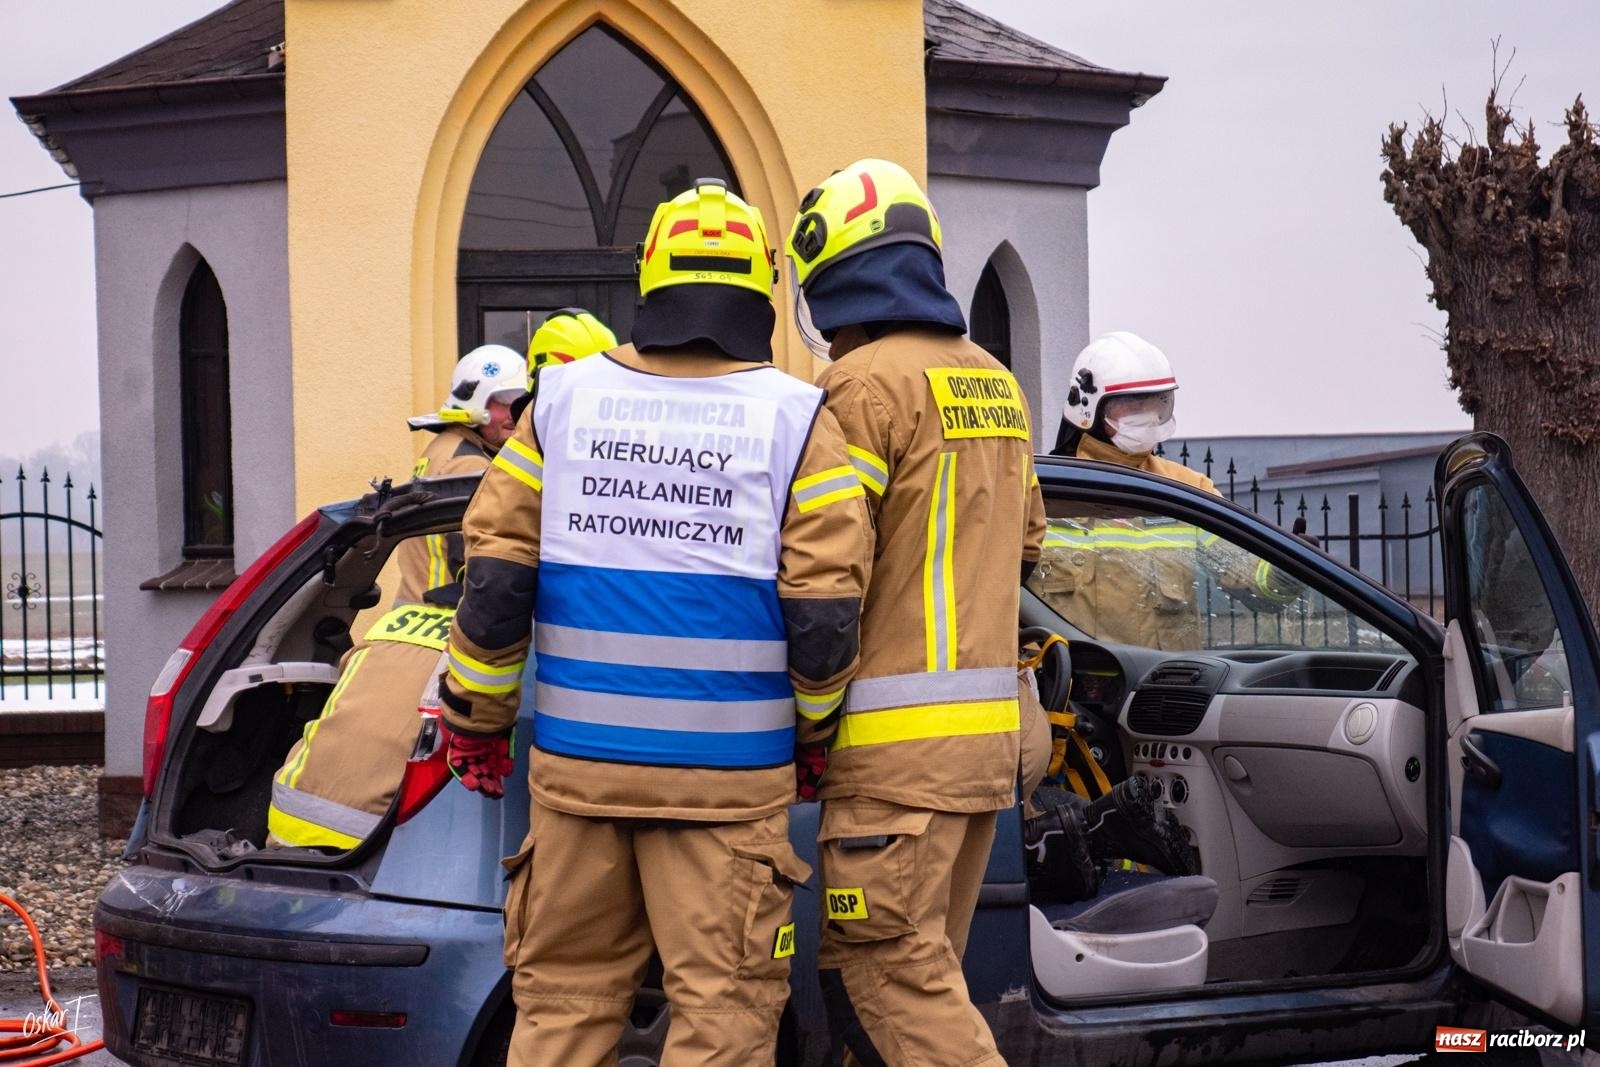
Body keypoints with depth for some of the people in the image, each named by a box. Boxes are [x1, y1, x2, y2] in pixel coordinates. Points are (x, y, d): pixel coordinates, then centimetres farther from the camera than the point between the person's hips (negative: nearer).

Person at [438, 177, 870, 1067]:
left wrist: (478, 717, 14)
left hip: (576, 766, 3)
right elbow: (825, 618, -8)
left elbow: (496, 582, 2)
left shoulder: (564, 402, 4)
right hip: (727, 776, -3)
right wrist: (812, 728, 10)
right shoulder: (794, 420, -4)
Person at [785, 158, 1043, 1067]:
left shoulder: (866, 383, -10)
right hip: (988, 729, 9)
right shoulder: (996, 386, 17)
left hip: (898, 742, -9)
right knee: (922, 971, 12)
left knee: (891, 977, -8)